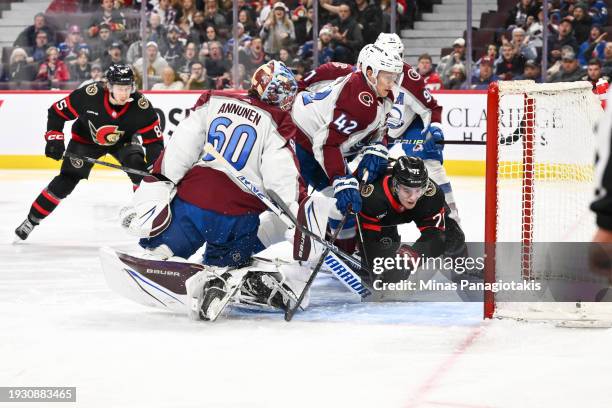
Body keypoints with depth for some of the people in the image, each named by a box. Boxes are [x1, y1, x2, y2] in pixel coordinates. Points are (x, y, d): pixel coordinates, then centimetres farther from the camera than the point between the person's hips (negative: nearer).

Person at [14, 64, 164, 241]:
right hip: (86, 139, -1)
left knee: (138, 168, -26)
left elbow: (154, 140, -22)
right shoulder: (88, 95, -34)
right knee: (67, 180, -10)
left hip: (123, 141, 1)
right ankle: (32, 219, 3)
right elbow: (57, 111, -19)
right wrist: (54, 138, -25)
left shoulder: (141, 106, -30)